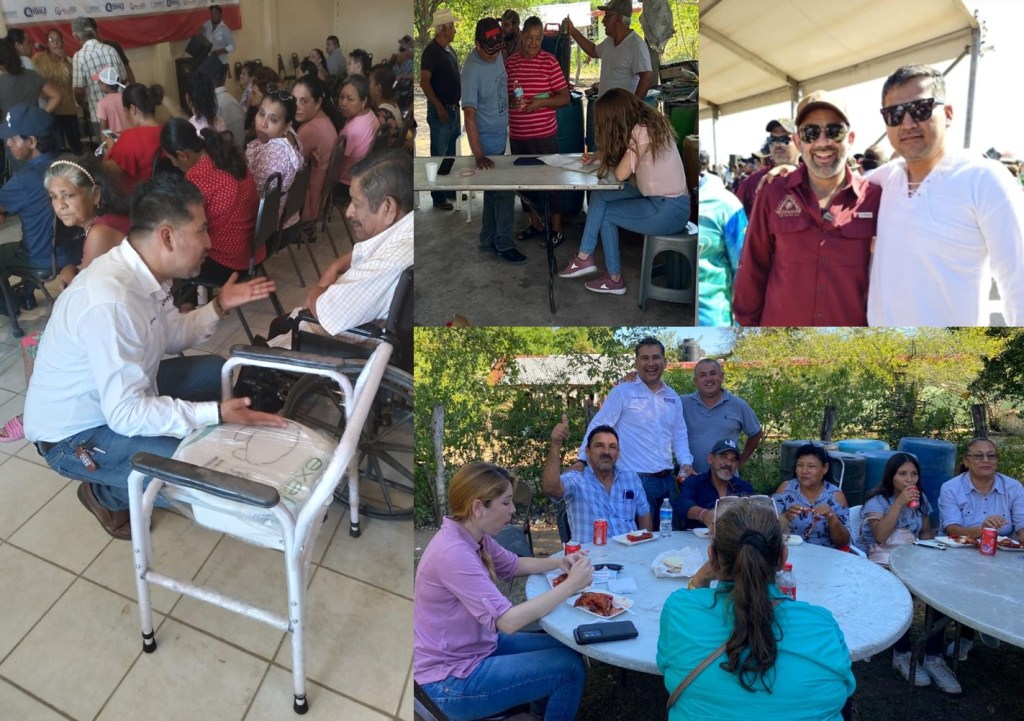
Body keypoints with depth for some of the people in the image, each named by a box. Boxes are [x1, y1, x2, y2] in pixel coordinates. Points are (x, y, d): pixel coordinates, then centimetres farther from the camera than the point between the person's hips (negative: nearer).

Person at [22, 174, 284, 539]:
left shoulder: (139, 270, -7)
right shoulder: (110, 302, -36)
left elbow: (173, 335, 11)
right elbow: (125, 413, -34)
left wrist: (219, 307, -4)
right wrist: (215, 414, -38)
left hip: (120, 393, 9)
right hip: (74, 434, -9)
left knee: (220, 372, 9)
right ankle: (104, 493, 5)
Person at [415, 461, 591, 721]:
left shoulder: (476, 536, -1)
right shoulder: (454, 553, -31)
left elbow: (513, 565, 17)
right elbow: (507, 621, -33)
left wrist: (559, 562, 0)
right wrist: (570, 585, -27)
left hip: (476, 645, 9)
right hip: (451, 681, -9)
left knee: (566, 649, 15)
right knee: (570, 668, -8)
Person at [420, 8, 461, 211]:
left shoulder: (449, 49, 11)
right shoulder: (431, 51, -15)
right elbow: (424, 82, -19)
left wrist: (456, 104, 14)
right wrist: (439, 107, -23)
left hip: (454, 108, 8)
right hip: (440, 110, -8)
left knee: (452, 152, 16)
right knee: (439, 154, -2)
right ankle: (438, 197, 4)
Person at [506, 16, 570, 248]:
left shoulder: (550, 61, -5)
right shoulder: (510, 62, 5)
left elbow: (565, 97, -5)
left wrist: (541, 102, -19)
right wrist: (510, 101, -9)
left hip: (544, 134, -4)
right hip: (517, 134, 4)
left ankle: (556, 229, 12)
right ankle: (535, 223, 28)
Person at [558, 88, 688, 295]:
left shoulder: (643, 132, -21)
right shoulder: (647, 123, 7)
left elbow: (621, 173, -20)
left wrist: (607, 163, 0)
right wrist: (598, 157, 4)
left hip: (669, 210, -9)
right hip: (659, 198, 9)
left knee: (606, 213, 4)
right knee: (599, 196, 4)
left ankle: (615, 279, 15)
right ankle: (585, 258, 6)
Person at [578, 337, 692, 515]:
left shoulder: (673, 397, 13)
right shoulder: (622, 392, -5)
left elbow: (679, 436, 17)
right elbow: (597, 427, -7)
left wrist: (686, 463, 2)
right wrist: (582, 461, -14)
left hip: (668, 480, 6)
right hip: (636, 481, -6)